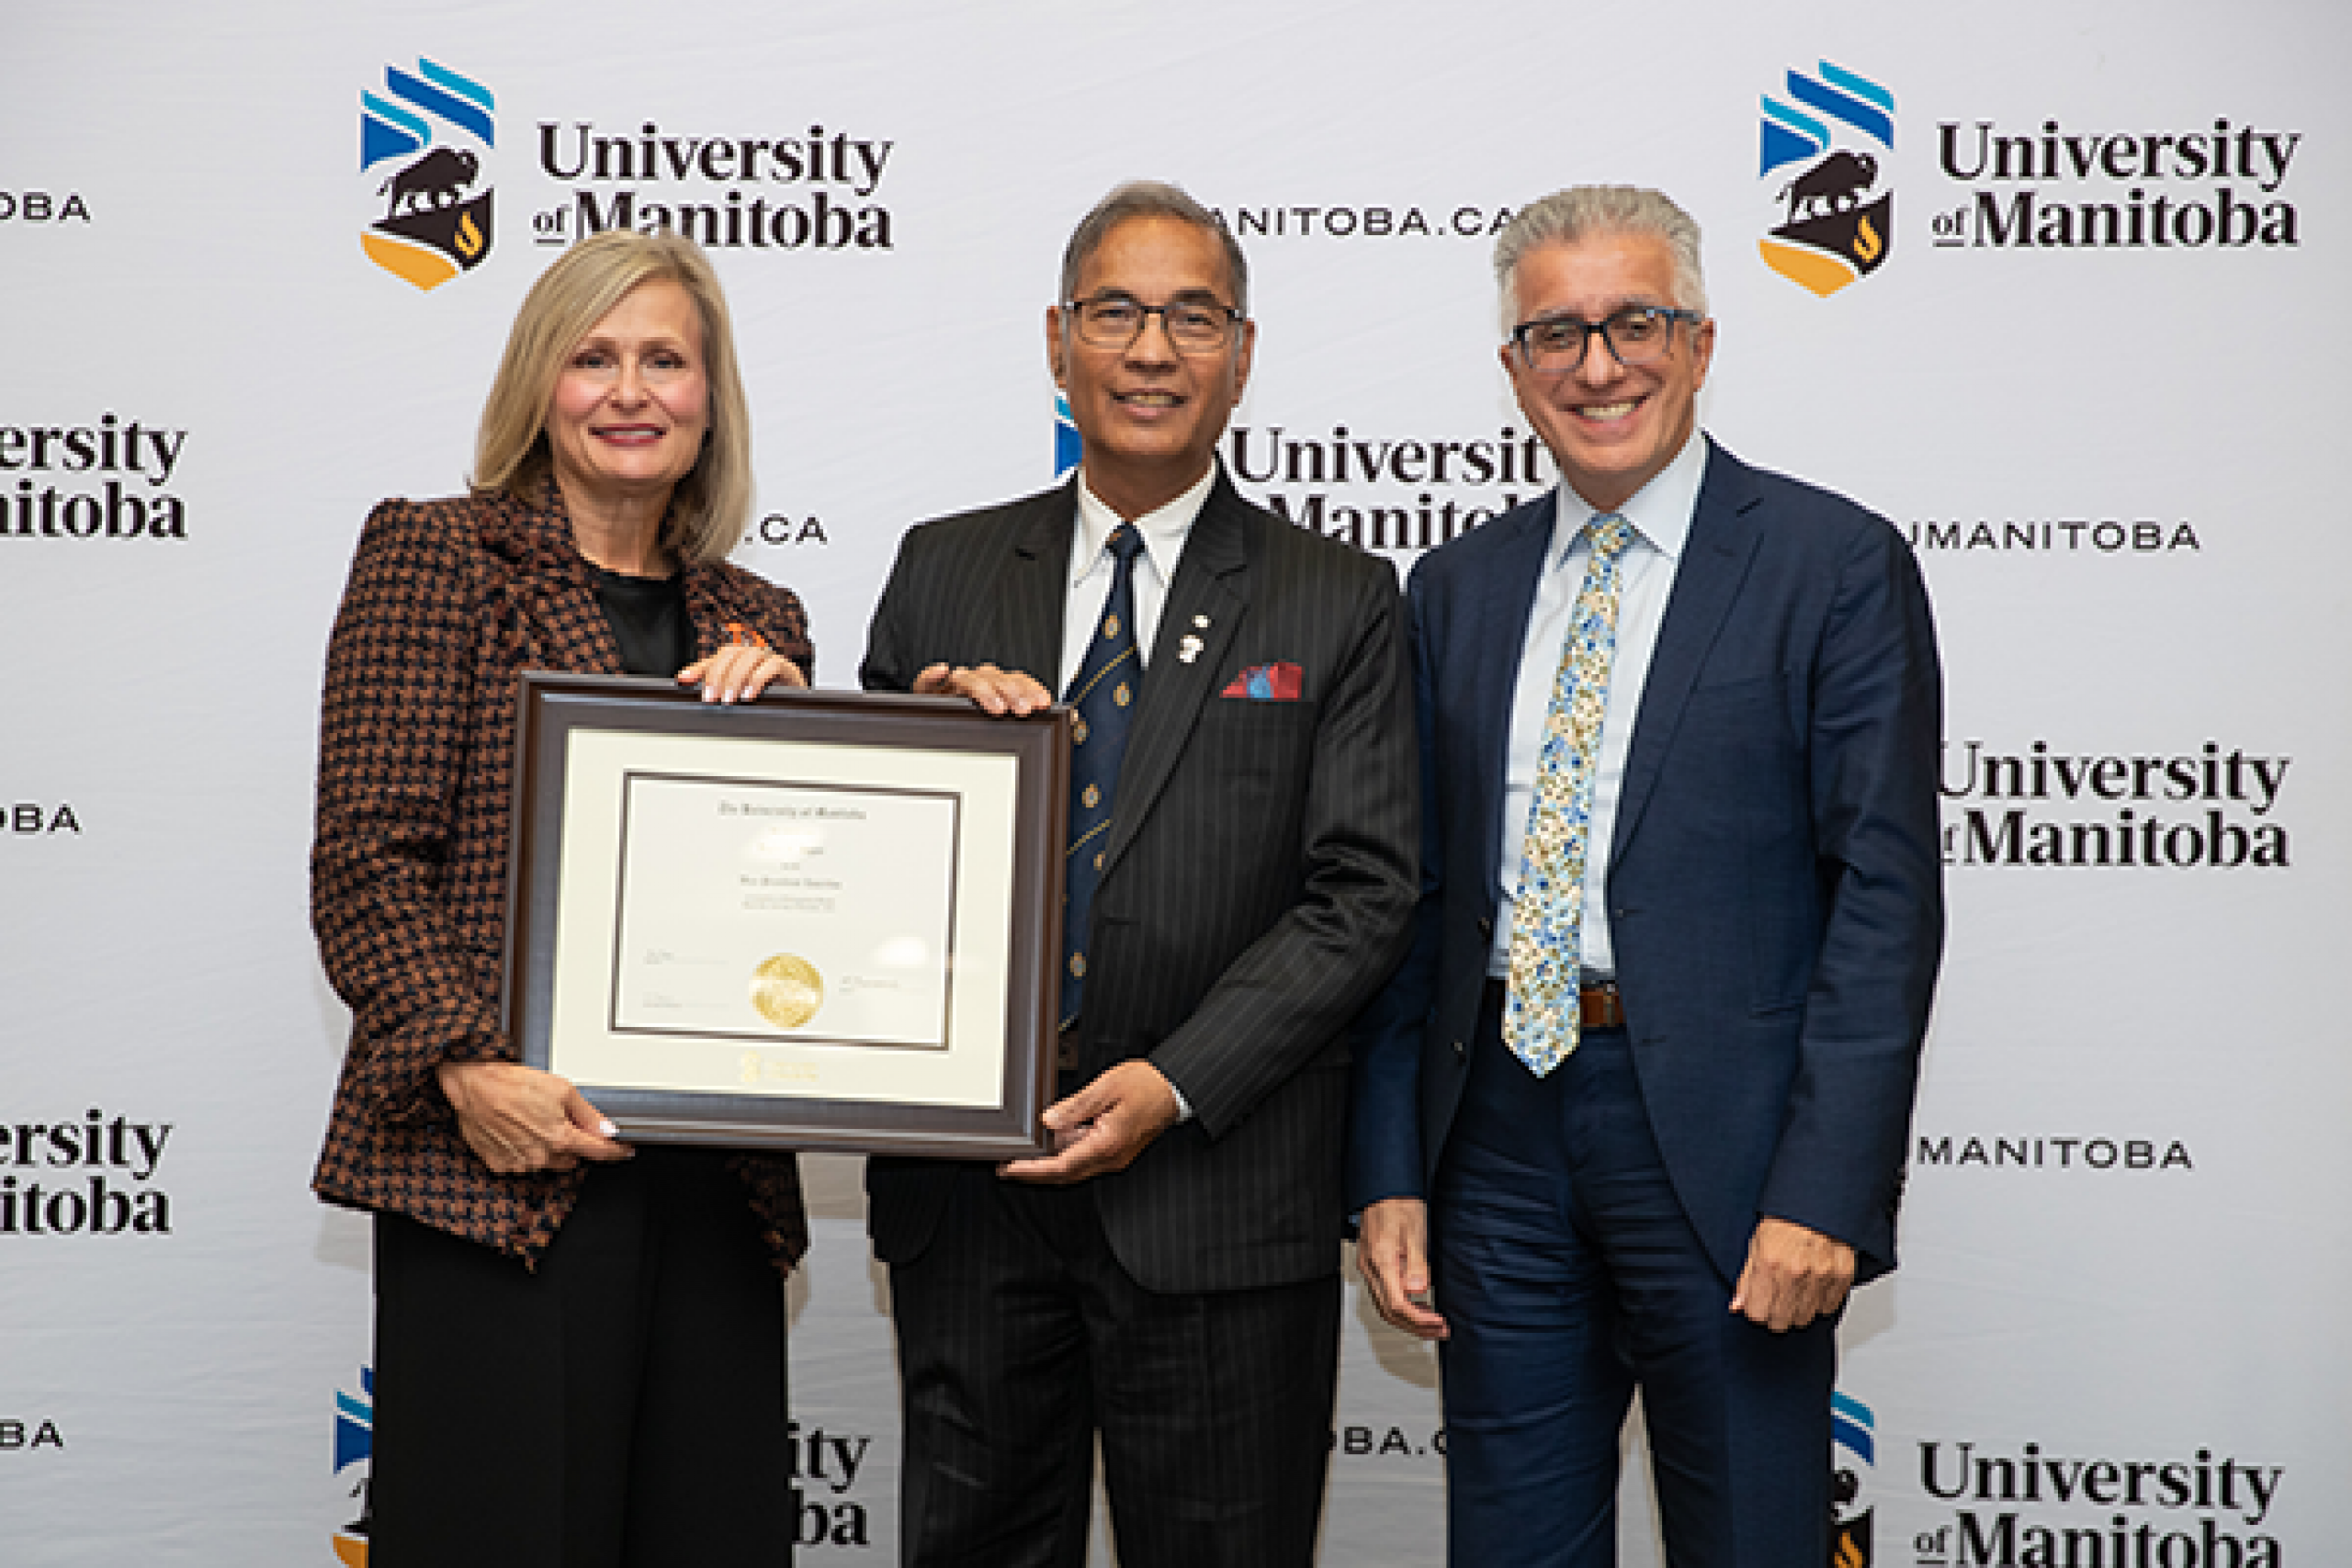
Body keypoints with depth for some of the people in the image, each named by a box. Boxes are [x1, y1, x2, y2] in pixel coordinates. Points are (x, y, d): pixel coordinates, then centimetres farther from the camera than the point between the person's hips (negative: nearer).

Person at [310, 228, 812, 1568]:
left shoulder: (757, 620, 16)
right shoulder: (436, 555, 2)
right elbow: (367, 858, -5)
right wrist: (467, 1068, -16)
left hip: (716, 1182, 5)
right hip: (501, 1163, -5)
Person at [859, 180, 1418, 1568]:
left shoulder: (1340, 603, 2)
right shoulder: (942, 573, 9)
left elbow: (1364, 893, -5)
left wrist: (1176, 1084, -15)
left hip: (1220, 1196, -2)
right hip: (967, 1189, 2)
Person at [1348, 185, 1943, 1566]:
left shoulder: (1836, 564, -3)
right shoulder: (1457, 588, 11)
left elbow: (1886, 894, -8)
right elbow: (1416, 895, 11)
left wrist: (1827, 1189, -15)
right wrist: (1390, 1171, 5)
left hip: (1725, 1140, -4)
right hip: (1500, 1127, 4)